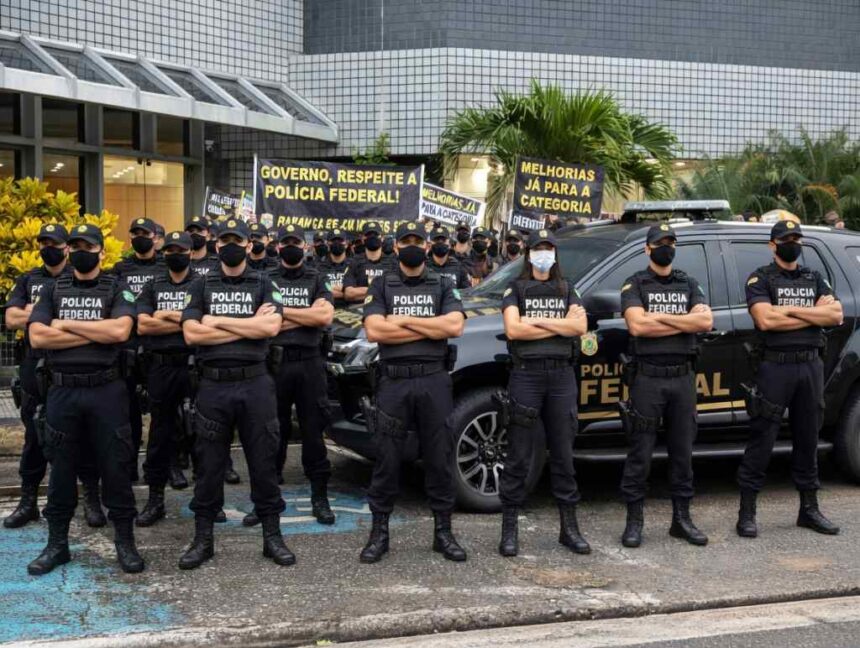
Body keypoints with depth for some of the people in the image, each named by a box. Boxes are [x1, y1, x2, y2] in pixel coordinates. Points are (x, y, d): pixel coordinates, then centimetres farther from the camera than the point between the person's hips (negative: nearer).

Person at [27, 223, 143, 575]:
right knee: (61, 467, 9)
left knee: (116, 466, 3)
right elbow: (37, 336, -6)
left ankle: (125, 541, 13)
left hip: (106, 389, -2)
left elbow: (120, 330, -15)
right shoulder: (54, 290, 9)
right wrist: (96, 334, -10)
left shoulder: (117, 288, 3)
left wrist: (66, 325, -9)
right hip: (62, 390, 2)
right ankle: (57, 543, 19)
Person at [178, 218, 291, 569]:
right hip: (213, 384, 1)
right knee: (209, 463, 6)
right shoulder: (201, 286, 9)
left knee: (263, 461, 5)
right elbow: (191, 333, -6)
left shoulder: (264, 285, 7)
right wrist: (249, 325, -9)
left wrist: (217, 321, -8)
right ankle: (203, 538, 17)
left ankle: (272, 536, 15)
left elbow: (271, 326, -11)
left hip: (256, 383, 0)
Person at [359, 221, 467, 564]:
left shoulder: (442, 286, 11)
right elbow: (374, 330, -8)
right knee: (387, 459, 2)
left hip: (434, 380, 1)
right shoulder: (382, 286, 8)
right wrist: (431, 328, -7)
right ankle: (379, 532, 11)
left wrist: (403, 320, -9)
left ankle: (443, 531, 15)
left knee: (439, 457, 6)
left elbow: (455, 326, -7)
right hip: (394, 381, -1)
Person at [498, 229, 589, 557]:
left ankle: (569, 528, 14)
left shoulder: (567, 291, 15)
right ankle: (509, 530, 3)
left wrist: (538, 321, -10)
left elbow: (581, 326, -3)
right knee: (518, 456, -2)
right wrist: (560, 325, -6)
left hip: (562, 374, 3)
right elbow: (513, 329, -10)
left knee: (563, 454, 7)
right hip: (526, 373, -3)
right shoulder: (516, 289, 7)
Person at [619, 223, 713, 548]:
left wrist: (661, 317, -10)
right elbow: (637, 325, -15)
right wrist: (684, 323, -8)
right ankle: (634, 520, 5)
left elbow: (706, 320, -3)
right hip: (647, 377, -4)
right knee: (640, 452, -2)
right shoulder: (635, 284, 2)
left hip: (683, 376, 4)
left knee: (682, 451, 8)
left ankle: (682, 518, 17)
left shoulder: (688, 284, 14)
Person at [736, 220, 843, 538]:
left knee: (808, 439, 11)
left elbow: (836, 314, 0)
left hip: (811, 366, 5)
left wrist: (790, 309, -10)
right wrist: (812, 316, -7)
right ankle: (747, 513, 0)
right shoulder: (761, 279, 1)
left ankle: (809, 509, 20)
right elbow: (765, 320, -15)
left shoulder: (814, 279, 16)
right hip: (775, 366, -5)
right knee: (761, 440, -4)